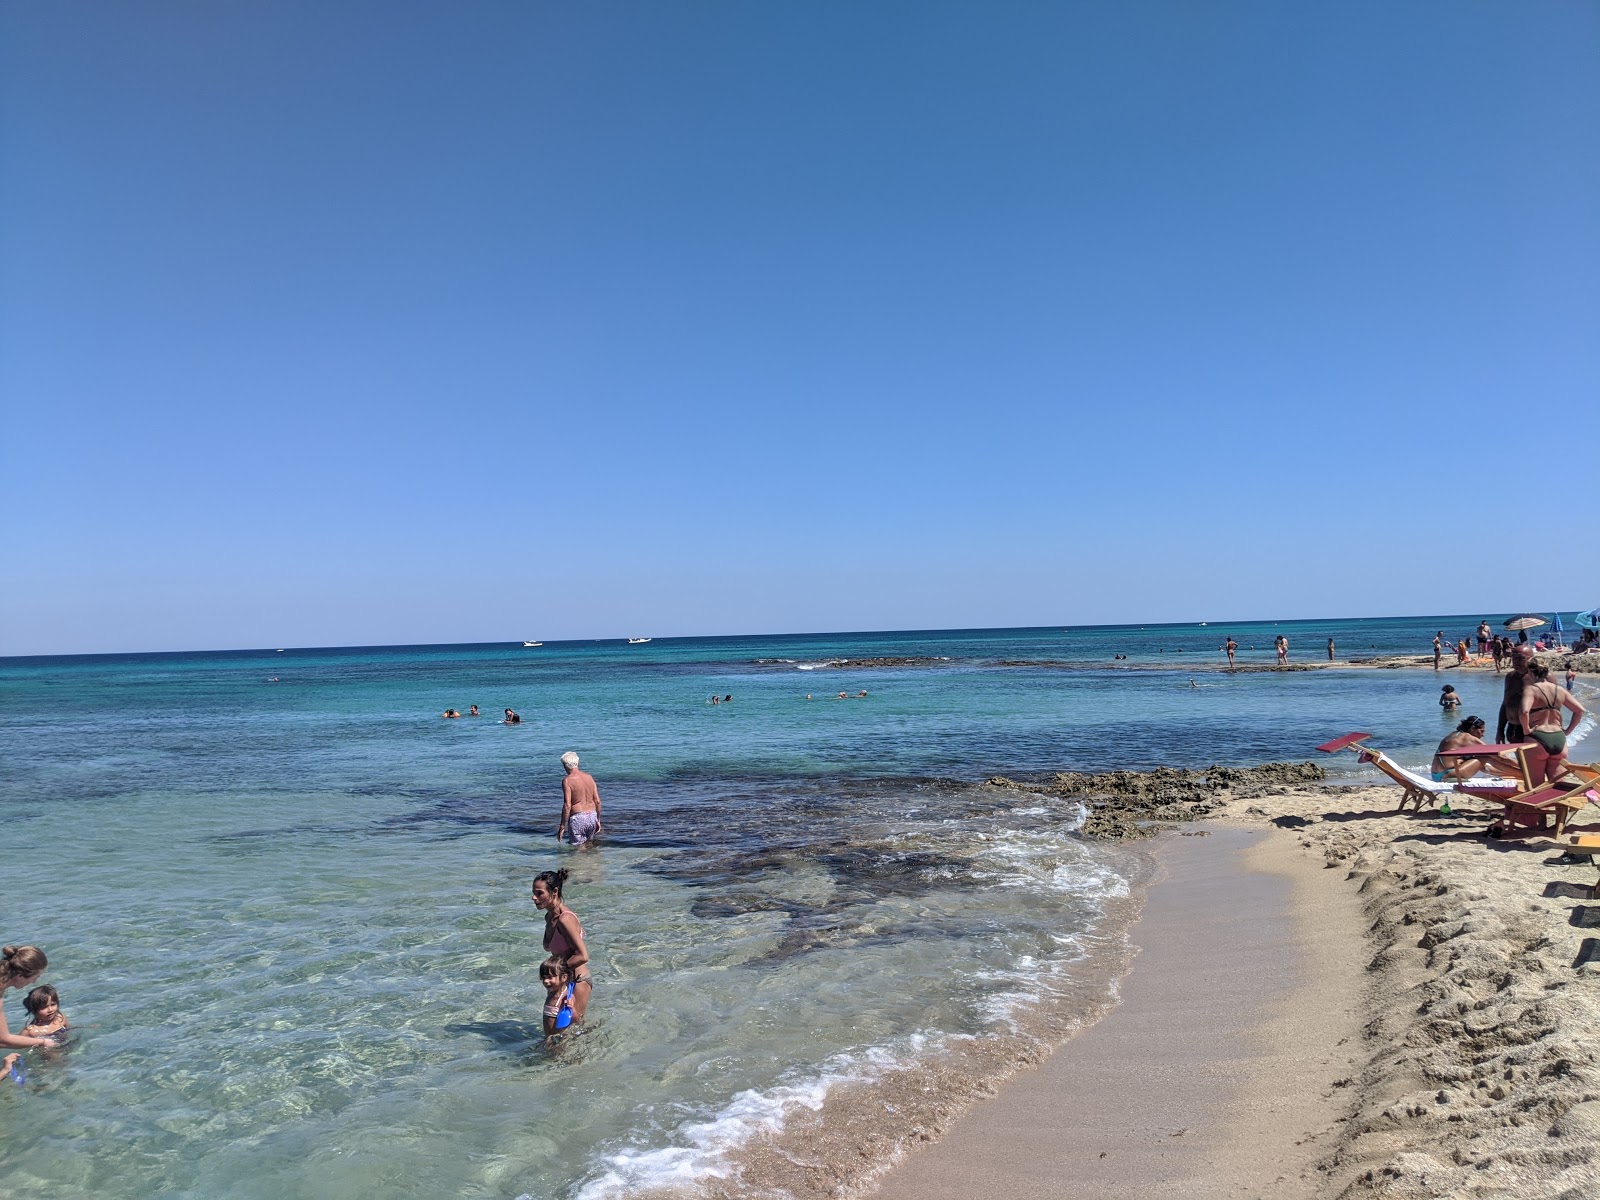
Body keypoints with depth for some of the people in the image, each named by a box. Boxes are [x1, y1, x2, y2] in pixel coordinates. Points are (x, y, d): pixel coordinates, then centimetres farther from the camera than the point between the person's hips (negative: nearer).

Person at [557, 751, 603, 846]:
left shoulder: (567, 780, -10)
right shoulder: (589, 777, 7)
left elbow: (567, 805, -15)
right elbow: (597, 801, 7)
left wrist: (562, 827, -9)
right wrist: (598, 820, 17)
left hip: (578, 818, -6)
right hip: (592, 817, 6)